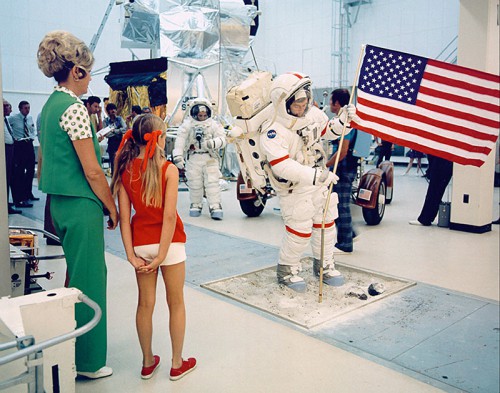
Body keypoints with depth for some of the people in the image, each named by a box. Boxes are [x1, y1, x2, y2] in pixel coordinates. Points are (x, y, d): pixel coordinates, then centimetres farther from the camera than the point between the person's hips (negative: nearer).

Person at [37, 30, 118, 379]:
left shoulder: (49, 106, 13)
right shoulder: (74, 108, -16)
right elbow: (92, 170, -19)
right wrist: (112, 207, -7)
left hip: (59, 203, 10)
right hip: (81, 205, -10)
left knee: (77, 275, 20)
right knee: (88, 280, 1)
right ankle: (87, 361, 16)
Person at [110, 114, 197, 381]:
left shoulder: (124, 170, -2)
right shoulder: (168, 169, -13)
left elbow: (124, 217, -5)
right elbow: (169, 216, -19)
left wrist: (131, 255, -4)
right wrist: (162, 255, -15)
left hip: (141, 243, 4)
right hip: (169, 242, -3)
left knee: (145, 304, 15)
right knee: (176, 303, 12)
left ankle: (148, 362, 30)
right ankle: (177, 364, 24)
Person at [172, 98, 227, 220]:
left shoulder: (214, 124, 7)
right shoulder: (187, 125, 7)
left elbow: (222, 139, -4)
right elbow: (180, 140, -1)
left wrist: (213, 143, -25)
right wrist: (178, 155, -13)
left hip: (210, 158, -1)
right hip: (194, 158, 1)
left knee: (212, 182, -7)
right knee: (194, 183, 6)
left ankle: (215, 206, -6)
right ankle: (196, 205, 22)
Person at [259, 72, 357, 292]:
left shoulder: (312, 114, -4)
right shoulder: (272, 131, -26)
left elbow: (327, 132, 16)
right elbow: (282, 166, -36)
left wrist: (342, 120, -5)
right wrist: (316, 175, -42)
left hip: (320, 182, 7)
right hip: (294, 190, -7)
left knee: (326, 224, 17)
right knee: (299, 232, 1)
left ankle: (324, 265, 38)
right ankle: (286, 270, 26)